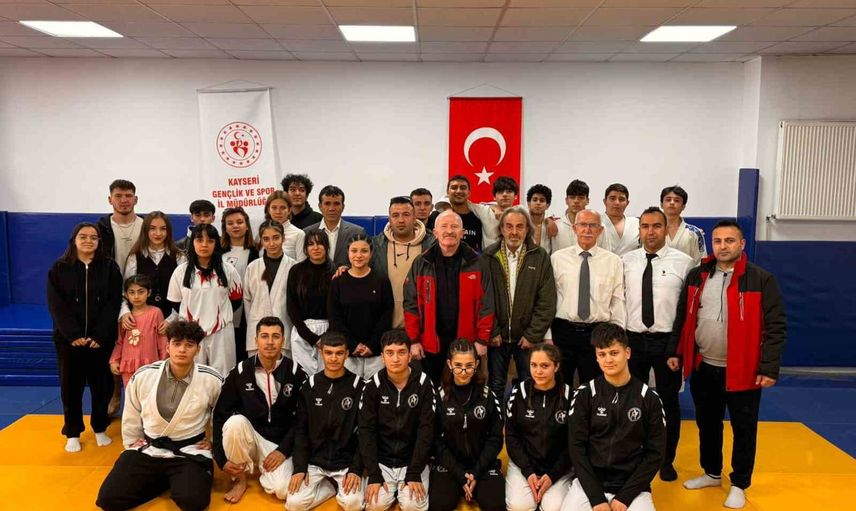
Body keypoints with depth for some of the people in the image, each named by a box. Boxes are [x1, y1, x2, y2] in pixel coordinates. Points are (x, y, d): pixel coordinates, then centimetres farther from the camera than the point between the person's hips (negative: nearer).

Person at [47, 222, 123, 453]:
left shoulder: (109, 267, 0)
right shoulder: (59, 268, 0)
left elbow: (113, 304, -5)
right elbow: (56, 306, -5)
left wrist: (99, 335, -14)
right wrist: (74, 335, -15)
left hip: (101, 339, 0)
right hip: (69, 339, 0)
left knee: (101, 385, 7)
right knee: (71, 386, 7)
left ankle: (100, 428, 23)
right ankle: (72, 433, 21)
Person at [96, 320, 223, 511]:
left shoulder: (212, 380, -11)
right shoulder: (143, 376, -6)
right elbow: (131, 414, 12)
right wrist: (132, 442, 16)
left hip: (189, 452, -3)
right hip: (147, 449, 3)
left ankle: (179, 481, 9)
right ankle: (163, 480, 12)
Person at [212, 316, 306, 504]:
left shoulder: (295, 373, -7)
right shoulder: (240, 372, -6)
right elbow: (220, 415, -4)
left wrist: (284, 450, -13)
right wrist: (222, 458, -10)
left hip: (280, 444, -1)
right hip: (248, 437, 1)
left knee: (282, 490, -27)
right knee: (236, 421, -33)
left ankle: (262, 469, 9)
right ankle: (240, 478, -7)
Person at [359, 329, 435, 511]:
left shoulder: (423, 383, -9)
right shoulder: (373, 385, -7)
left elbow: (426, 430, -11)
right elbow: (366, 431, -8)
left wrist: (414, 473, -16)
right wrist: (374, 475, -15)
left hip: (413, 460, -1)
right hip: (381, 461, 1)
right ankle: (392, 488, 16)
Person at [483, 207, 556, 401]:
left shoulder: (541, 257, -2)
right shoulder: (488, 256, -1)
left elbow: (547, 301, -4)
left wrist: (533, 335, -8)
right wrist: (492, 332, -7)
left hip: (528, 337, 0)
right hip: (496, 336, 1)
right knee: (496, 386, 11)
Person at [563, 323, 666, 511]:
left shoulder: (649, 398, -2)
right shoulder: (585, 394, -2)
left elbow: (655, 453, -1)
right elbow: (576, 447, -3)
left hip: (632, 487, 0)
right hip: (589, 483, 1)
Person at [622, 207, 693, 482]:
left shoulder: (683, 262, -5)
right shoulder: (626, 260, 3)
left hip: (668, 341, -2)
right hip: (633, 339, 2)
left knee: (668, 402, 10)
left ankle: (667, 460, 28)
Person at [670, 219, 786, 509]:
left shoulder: (761, 279, -9)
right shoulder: (697, 276, 4)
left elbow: (775, 326, -10)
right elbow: (682, 317, 10)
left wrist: (769, 368, -14)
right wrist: (674, 352, 8)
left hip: (743, 371, -4)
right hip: (703, 368, 4)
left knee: (743, 430, 8)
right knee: (707, 425, 17)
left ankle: (739, 485, 26)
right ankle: (711, 473, 36)